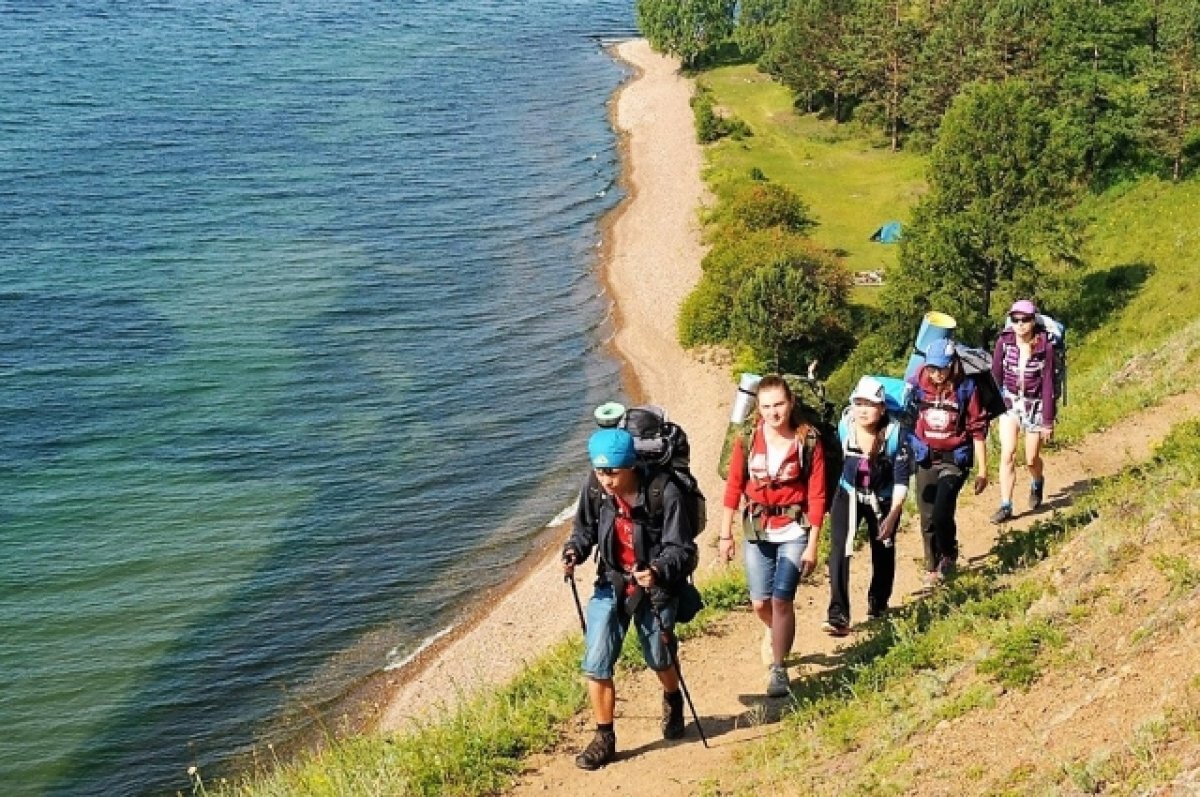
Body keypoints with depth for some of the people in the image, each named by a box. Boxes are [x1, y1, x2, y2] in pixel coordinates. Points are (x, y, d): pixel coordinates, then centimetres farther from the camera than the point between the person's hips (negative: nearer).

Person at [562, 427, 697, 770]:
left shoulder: (664, 494, -23)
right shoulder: (594, 492, -9)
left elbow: (681, 549, -19)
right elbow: (584, 530, 10)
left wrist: (658, 571, -37)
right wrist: (573, 551, -11)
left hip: (655, 588, -3)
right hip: (611, 586, 3)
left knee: (659, 658, 16)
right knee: (595, 663, -7)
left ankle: (673, 701, 52)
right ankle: (604, 738, 8)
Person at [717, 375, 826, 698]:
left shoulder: (808, 442, -10)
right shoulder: (748, 440, -5)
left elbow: (816, 496, -7)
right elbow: (733, 487, 1)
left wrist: (812, 546, -9)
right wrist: (725, 534, 0)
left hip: (794, 531, -2)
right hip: (757, 530, 2)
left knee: (781, 598, -10)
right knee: (760, 602, 8)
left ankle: (778, 669, 5)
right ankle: (779, 634, 42)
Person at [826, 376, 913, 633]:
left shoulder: (895, 434, -23)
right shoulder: (844, 427, -17)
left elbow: (901, 479, -20)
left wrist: (893, 515, -28)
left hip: (883, 500, -1)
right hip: (848, 495, 1)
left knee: (883, 551, 10)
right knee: (840, 549, -16)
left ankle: (878, 604, 38)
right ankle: (838, 615, -21)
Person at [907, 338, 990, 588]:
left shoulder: (965, 388, -10)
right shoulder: (918, 385, -6)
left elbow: (978, 429, -5)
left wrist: (983, 470, -4)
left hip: (954, 459, -3)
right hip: (926, 459, 3)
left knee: (941, 513, -15)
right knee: (927, 517, 7)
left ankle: (949, 553, 15)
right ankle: (931, 568, 25)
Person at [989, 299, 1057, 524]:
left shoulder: (1045, 347, -16)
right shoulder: (1004, 342, -10)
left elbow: (1048, 384, -13)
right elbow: (996, 375, 0)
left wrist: (1048, 421, -11)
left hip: (1035, 405, -1)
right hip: (1009, 402, 1)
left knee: (1031, 460, 8)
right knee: (1007, 454, -13)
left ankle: (1037, 483, 43)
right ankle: (1005, 506, -9)